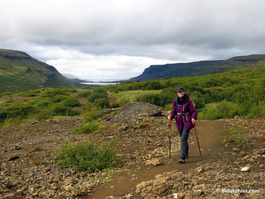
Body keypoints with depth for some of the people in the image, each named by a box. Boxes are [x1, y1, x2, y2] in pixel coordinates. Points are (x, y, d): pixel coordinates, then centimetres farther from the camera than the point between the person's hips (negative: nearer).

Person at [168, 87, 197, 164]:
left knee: (183, 139, -13)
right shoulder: (175, 101, 2)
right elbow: (173, 111, 8)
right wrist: (170, 116, -12)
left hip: (187, 122, -4)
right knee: (183, 138, 17)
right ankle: (186, 154, 37)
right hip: (179, 122, 5)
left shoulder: (188, 101, -9)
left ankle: (182, 157, -12)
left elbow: (193, 111, -5)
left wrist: (193, 118, -23)